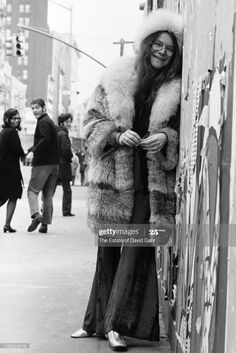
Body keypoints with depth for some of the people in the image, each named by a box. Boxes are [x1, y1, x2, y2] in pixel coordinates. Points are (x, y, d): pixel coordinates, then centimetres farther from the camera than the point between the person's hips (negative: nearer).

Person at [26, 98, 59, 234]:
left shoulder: (43, 122, -8)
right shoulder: (50, 121, 22)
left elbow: (45, 140, -23)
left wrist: (33, 152, -28)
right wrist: (30, 150, 28)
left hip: (42, 163, -9)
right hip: (54, 163, 9)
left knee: (32, 190, -5)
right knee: (48, 195, 9)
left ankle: (36, 214, -23)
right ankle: (45, 223, 10)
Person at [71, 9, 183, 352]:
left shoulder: (178, 91, 5)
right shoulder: (115, 80, 6)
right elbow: (92, 120, 6)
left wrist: (167, 138, -10)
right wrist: (117, 134, -11)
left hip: (151, 185, -1)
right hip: (113, 179, 1)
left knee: (138, 251, -6)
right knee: (107, 251, 8)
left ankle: (117, 325, 1)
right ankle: (97, 321, 19)